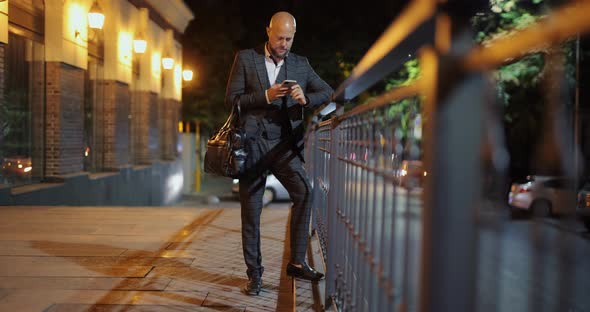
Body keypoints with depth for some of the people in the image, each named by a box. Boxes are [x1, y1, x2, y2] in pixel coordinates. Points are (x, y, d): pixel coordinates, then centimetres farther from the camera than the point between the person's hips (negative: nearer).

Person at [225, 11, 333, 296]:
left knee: (304, 192, -21)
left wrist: (305, 99, -13)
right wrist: (265, 96, -15)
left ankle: (297, 262, -11)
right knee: (251, 210, 2)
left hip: (284, 143, 2)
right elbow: (231, 99, 0)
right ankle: (254, 274, 14)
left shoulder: (301, 64, 10)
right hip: (252, 142, -1)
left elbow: (329, 93, 7)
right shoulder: (245, 58, 4)